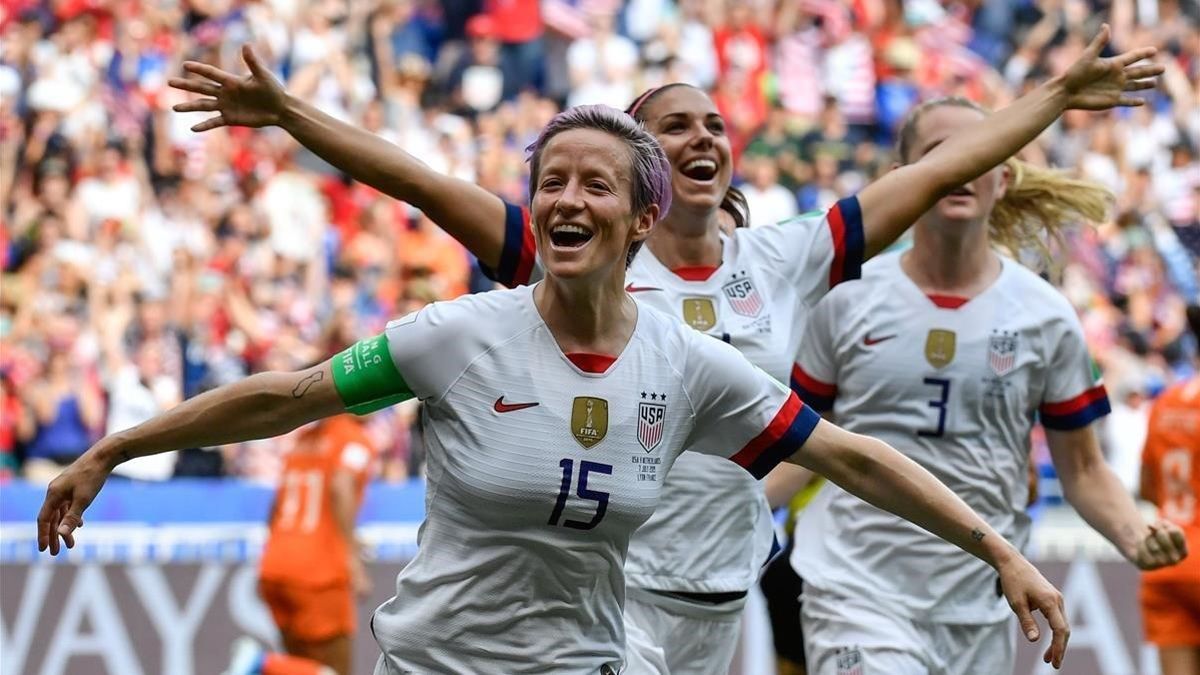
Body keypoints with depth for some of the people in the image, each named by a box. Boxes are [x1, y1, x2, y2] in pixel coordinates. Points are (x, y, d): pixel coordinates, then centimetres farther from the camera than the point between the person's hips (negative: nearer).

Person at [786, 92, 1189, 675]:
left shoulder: (1045, 317, 4)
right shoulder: (847, 299, 2)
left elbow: (1082, 470, 9)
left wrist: (1135, 537, -10)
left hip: (978, 615, 2)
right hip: (857, 596, -2)